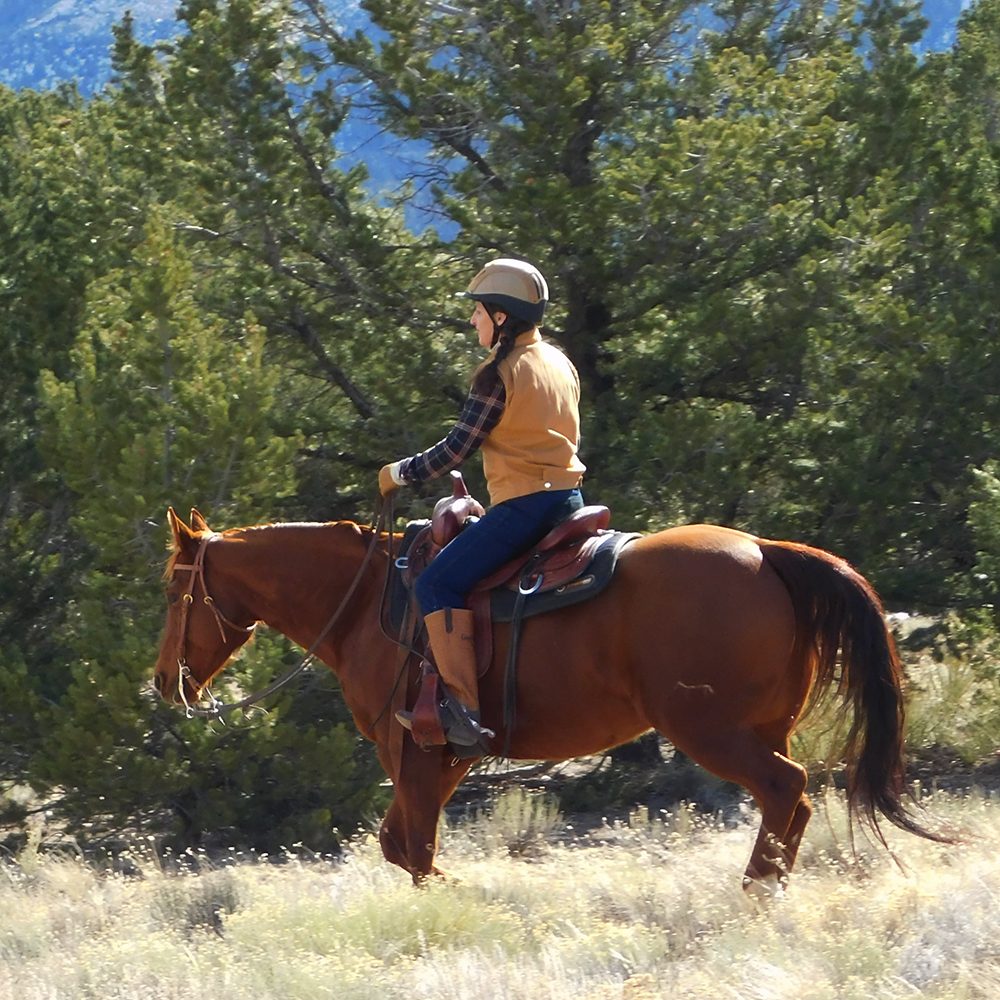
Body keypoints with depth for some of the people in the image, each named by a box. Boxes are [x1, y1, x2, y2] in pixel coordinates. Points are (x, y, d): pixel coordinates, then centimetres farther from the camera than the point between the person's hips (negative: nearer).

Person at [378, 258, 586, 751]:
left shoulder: (499, 373, -11)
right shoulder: (562, 365, 15)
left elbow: (456, 449, -10)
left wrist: (399, 474, 4)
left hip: (523, 503, -9)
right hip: (570, 496, 9)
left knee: (439, 582, -12)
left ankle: (464, 711, -23)